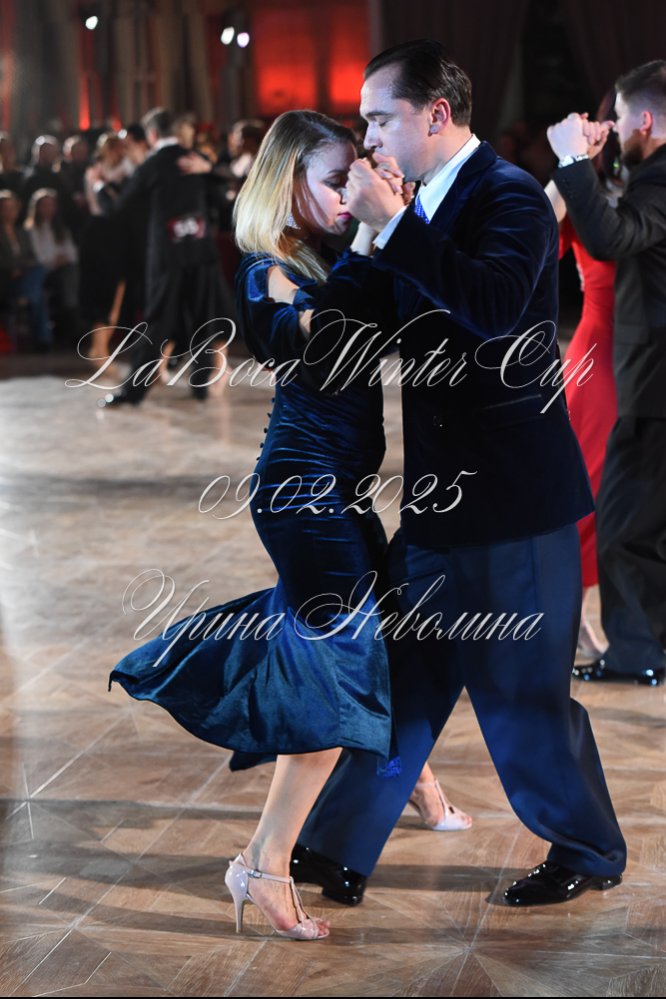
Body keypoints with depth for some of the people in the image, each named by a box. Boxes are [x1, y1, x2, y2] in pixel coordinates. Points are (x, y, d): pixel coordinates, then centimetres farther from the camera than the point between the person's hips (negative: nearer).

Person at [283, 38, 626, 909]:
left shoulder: (509, 197, -15)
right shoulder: (427, 206, 11)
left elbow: (494, 307, -33)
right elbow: (400, 322, 20)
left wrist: (391, 223, -29)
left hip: (511, 493, -8)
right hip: (444, 490, 8)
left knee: (521, 689, 3)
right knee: (401, 674, 13)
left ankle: (589, 852, 22)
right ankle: (338, 847, 22)